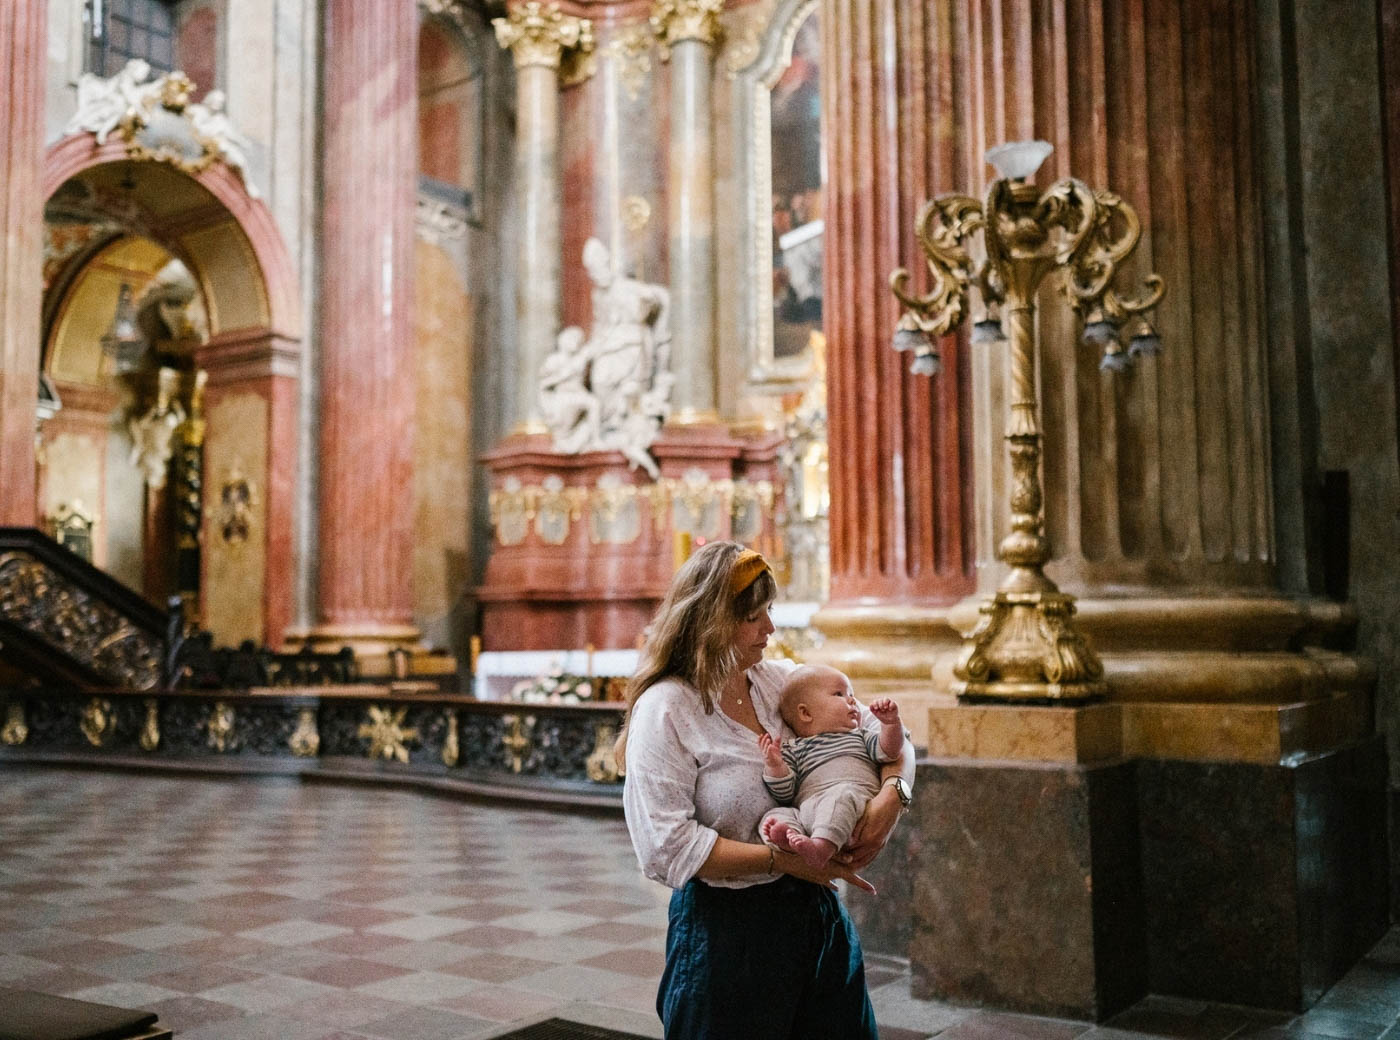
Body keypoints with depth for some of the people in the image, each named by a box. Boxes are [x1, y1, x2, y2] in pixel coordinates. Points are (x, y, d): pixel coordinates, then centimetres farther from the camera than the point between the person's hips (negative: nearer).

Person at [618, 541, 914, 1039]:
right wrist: (780, 858, -22)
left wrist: (891, 794, -12)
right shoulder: (665, 709, -13)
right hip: (726, 929, -6)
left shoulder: (782, 681, 4)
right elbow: (667, 847, -19)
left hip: (816, 911, 6)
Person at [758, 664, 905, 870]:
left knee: (843, 793, -34)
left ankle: (822, 847, -54)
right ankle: (791, 837, -52)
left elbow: (888, 752, 13)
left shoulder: (860, 736, 33)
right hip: (806, 813, 2)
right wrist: (775, 766, -1)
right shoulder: (794, 749, 28)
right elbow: (785, 795, 15)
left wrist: (891, 722, -3)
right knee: (775, 814, -23)